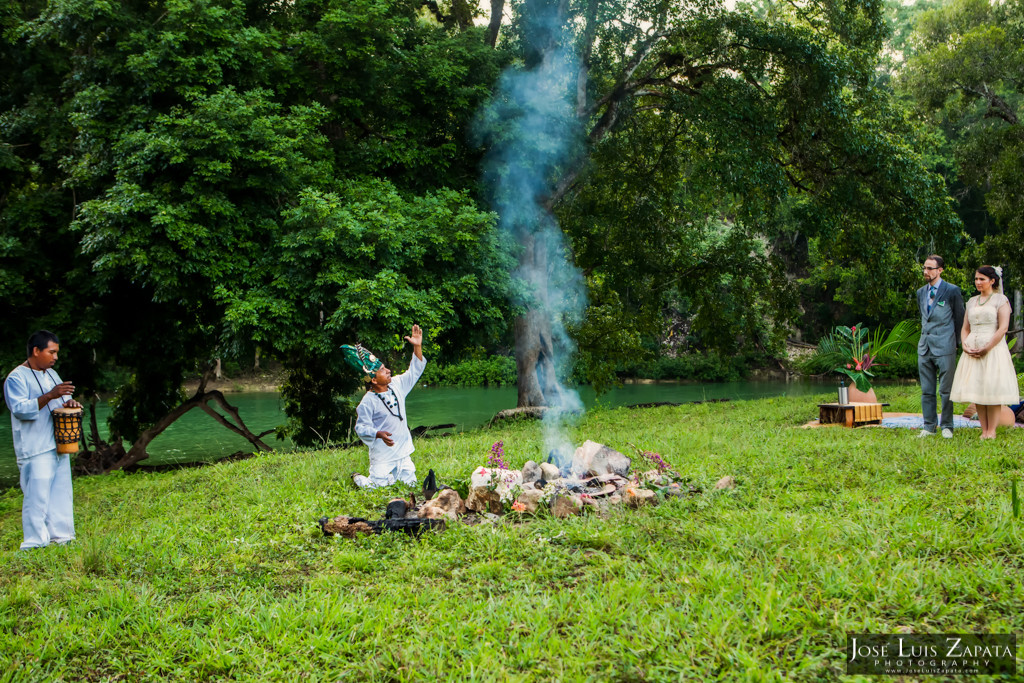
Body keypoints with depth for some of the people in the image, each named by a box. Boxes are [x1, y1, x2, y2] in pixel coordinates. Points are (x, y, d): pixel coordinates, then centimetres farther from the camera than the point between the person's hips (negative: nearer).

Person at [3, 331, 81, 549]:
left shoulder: (51, 374, 18)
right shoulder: (17, 378, -7)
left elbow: (62, 400, 27)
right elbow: (20, 409, -19)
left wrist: (69, 403, 2)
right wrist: (50, 396, -27)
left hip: (59, 446, 8)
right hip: (35, 450, -8)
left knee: (61, 494, 10)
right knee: (37, 497, -10)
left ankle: (61, 537, 18)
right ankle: (35, 544, -6)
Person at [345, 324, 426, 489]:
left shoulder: (397, 385, 2)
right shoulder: (368, 402, -16)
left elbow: (414, 371, 9)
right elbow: (361, 427, -16)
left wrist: (417, 347, -2)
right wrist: (379, 434, -33)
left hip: (403, 452, 6)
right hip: (382, 455, -6)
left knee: (410, 484, 7)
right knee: (377, 487, -3)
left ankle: (391, 475, 36)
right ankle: (357, 478, 28)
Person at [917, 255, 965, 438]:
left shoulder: (952, 291, -4)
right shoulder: (921, 292, 13)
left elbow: (959, 318, 3)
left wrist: (955, 342, 7)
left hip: (944, 347, -5)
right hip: (925, 347, 5)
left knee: (946, 390, -1)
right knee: (926, 390, 7)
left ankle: (947, 426, 8)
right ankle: (929, 427, 14)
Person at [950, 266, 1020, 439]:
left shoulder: (1000, 300, 0)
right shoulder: (971, 302, 16)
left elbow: (1003, 328, -9)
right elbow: (965, 328, 17)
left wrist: (987, 348, -15)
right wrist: (965, 346, -1)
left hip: (993, 350, -5)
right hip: (972, 352, 5)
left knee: (992, 390, -7)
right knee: (977, 391, 2)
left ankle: (992, 431, -4)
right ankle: (984, 431, 5)